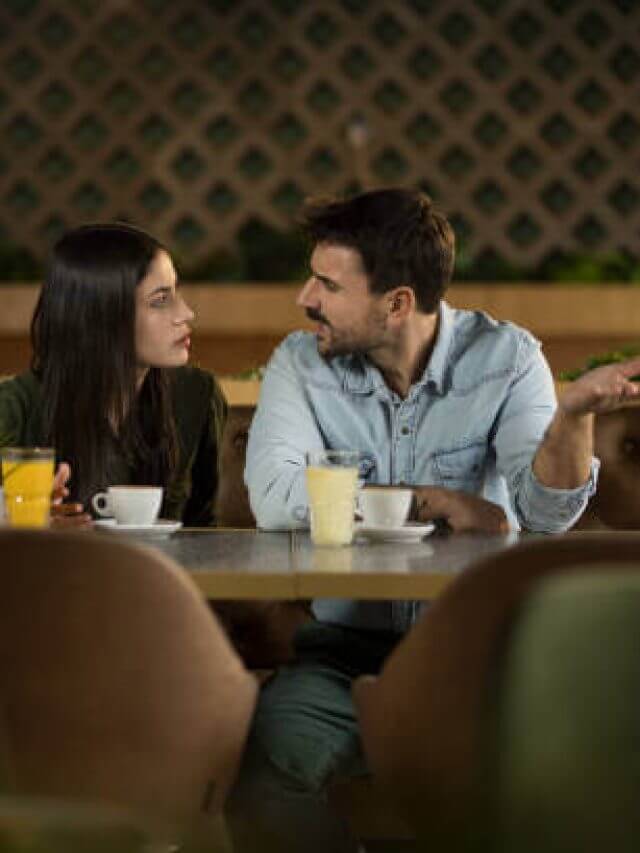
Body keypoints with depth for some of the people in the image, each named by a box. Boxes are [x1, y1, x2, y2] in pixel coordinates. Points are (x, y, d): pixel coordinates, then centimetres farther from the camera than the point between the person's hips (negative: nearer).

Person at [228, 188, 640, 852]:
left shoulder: (506, 359, -2)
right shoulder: (301, 363, -1)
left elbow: (545, 512, -13)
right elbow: (274, 498, -18)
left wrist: (574, 414, -32)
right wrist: (436, 501, -15)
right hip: (347, 646, 1)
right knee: (259, 761, -29)